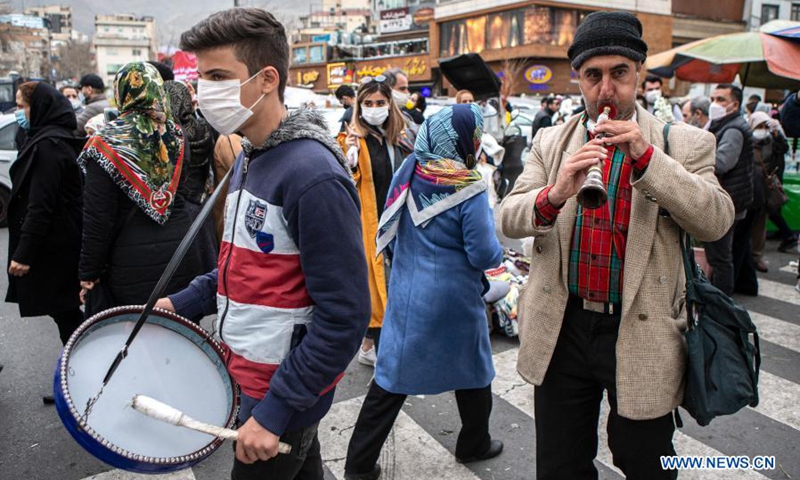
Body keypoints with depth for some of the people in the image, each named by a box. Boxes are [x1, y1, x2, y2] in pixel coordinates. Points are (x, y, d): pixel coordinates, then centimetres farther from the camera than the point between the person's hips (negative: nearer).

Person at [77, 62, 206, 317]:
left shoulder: (107, 141, -11)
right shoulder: (176, 136, 1)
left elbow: (98, 217, -10)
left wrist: (88, 275, -2)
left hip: (132, 268, -3)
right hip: (183, 260, 4)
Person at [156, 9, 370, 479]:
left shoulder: (314, 176, -25)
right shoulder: (250, 157, 5)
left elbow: (344, 318, -25)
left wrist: (274, 410, -22)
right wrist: (183, 303, 5)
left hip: (283, 387, -8)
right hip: (252, 370, 8)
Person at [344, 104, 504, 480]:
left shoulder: (408, 171, -2)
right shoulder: (469, 189, -17)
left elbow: (389, 230, 8)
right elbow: (486, 256, -16)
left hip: (406, 291, 4)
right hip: (454, 298, -4)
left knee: (392, 375, 11)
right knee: (471, 371, 20)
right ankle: (474, 445, 40)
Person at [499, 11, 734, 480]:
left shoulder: (684, 143, -2)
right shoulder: (551, 142, 4)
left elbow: (716, 220, -13)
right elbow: (509, 218, -4)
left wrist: (645, 157, -23)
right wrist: (554, 195, -25)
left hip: (642, 335, -1)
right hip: (562, 329, 2)